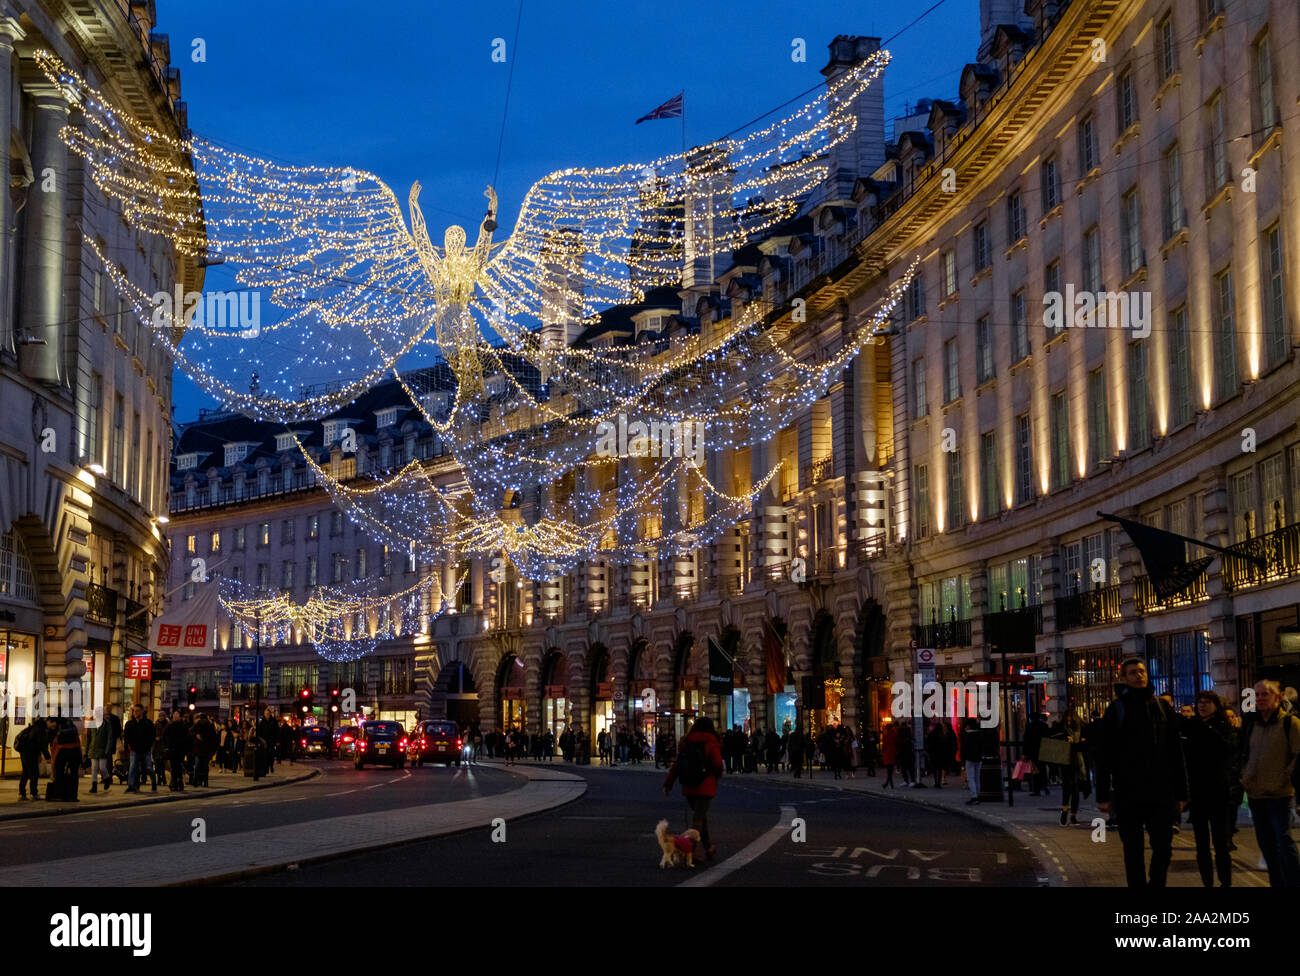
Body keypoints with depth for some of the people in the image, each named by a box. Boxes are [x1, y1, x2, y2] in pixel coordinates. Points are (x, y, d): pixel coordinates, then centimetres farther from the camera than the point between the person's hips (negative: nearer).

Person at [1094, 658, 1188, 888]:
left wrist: (1181, 792, 7)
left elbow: (1176, 753, 10)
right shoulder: (1116, 710, 1)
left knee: (1164, 849, 3)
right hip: (1128, 795, -2)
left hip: (1161, 793, 2)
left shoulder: (1163, 707, 9)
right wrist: (1103, 795, -6)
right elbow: (1104, 755, -1)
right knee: (1133, 851, 5)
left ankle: (1156, 884, 21)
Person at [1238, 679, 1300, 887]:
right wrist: (1245, 776, 11)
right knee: (1266, 844, 10)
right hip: (1255, 793, 6)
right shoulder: (1250, 723, 9)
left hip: (1279, 794, -6)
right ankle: (1278, 883, 19)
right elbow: (1243, 753, 20)